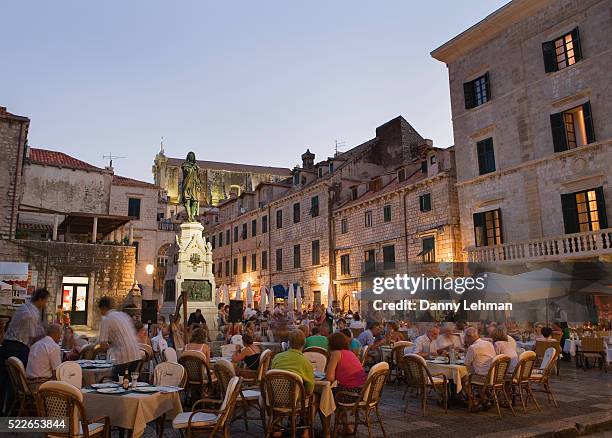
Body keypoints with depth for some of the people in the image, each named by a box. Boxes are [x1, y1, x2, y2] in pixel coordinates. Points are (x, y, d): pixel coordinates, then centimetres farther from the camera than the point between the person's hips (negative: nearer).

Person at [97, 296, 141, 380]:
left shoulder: (106, 320, -3)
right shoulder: (124, 315, 16)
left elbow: (102, 342, -7)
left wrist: (108, 345, 15)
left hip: (123, 358, -7)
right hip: (136, 355, 7)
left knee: (116, 381, 4)